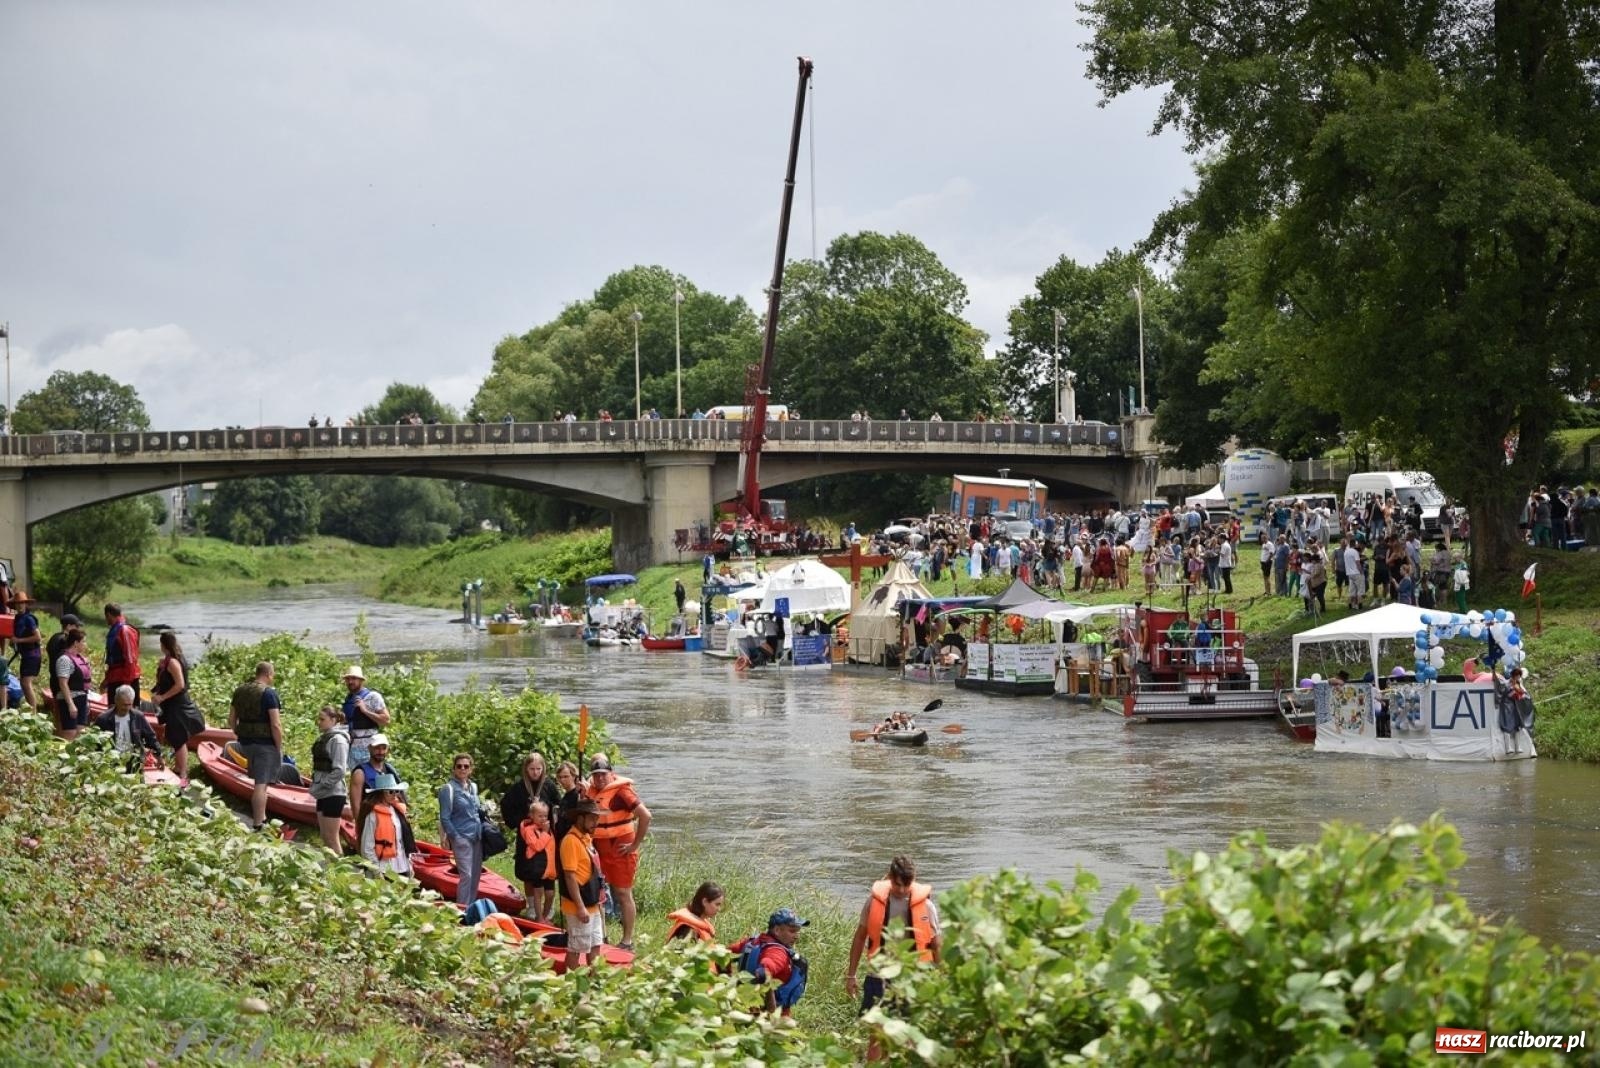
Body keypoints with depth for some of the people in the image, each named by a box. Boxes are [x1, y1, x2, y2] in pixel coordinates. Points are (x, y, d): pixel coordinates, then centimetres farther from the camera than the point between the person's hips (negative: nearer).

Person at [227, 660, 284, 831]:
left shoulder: (240, 691, 8)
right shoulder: (269, 693, -14)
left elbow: (231, 720, 13)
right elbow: (276, 725, -18)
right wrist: (279, 748, -9)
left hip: (246, 742, 7)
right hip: (266, 743, -7)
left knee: (260, 781, 21)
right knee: (261, 784, -3)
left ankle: (261, 817, 26)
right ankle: (257, 825, 0)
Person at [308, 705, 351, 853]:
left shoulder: (338, 739, -14)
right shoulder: (324, 738, 12)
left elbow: (340, 771, -21)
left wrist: (321, 785, -17)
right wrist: (316, 786, 10)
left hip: (333, 793, -9)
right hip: (323, 794, 9)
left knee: (331, 838, -6)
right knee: (325, 837, 13)